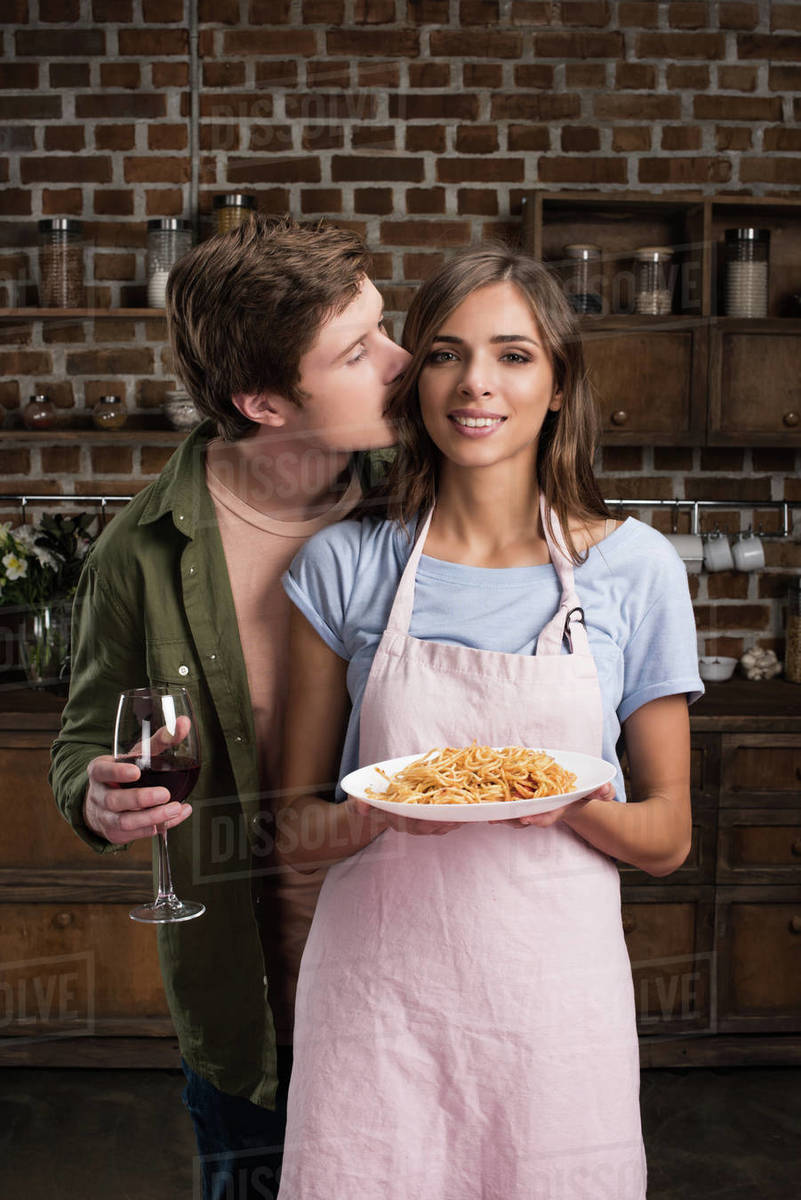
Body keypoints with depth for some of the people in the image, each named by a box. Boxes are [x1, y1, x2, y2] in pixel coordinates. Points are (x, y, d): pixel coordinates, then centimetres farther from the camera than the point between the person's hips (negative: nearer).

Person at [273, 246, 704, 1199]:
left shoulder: (635, 569, -3)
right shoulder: (344, 565, -2)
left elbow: (666, 838, 3)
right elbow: (295, 832, 2)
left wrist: (575, 803, -17)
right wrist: (381, 812, -18)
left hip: (555, 1006, 0)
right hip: (376, 998, 0)